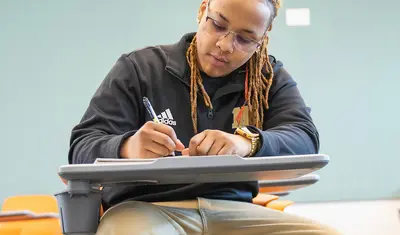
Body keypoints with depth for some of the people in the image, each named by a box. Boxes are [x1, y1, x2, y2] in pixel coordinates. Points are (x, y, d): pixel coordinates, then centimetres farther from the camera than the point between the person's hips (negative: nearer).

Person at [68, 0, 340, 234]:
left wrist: (249, 143, -27)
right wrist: (127, 148, -26)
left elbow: (305, 138, -4)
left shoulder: (271, 79, 12)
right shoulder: (138, 68, 4)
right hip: (144, 208, -3)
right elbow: (83, 149, -2)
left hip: (232, 211, 3)